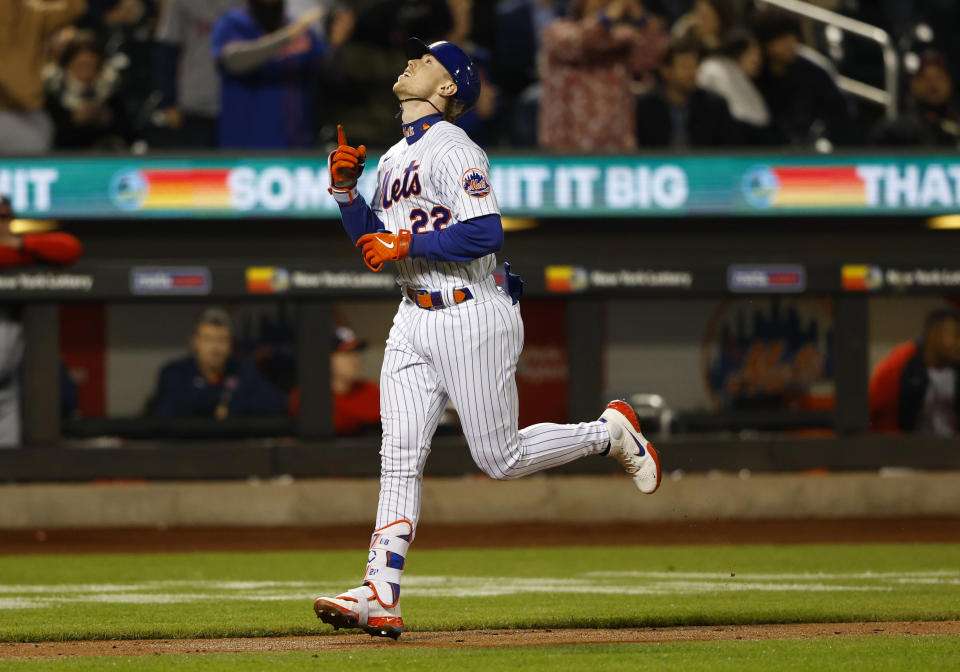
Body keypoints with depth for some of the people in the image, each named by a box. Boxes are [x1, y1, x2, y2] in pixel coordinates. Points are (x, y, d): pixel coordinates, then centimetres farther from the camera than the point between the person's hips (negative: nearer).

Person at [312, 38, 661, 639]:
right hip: (415, 321, 8)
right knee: (400, 456, -3)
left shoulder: (453, 150, -13)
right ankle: (381, 597, -8)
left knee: (502, 459, -2)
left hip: (472, 317, -8)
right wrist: (346, 189, 6)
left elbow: (486, 232, -23)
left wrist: (410, 244, -20)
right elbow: (374, 241, 20)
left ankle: (613, 433, 20)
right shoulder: (394, 159, 16)